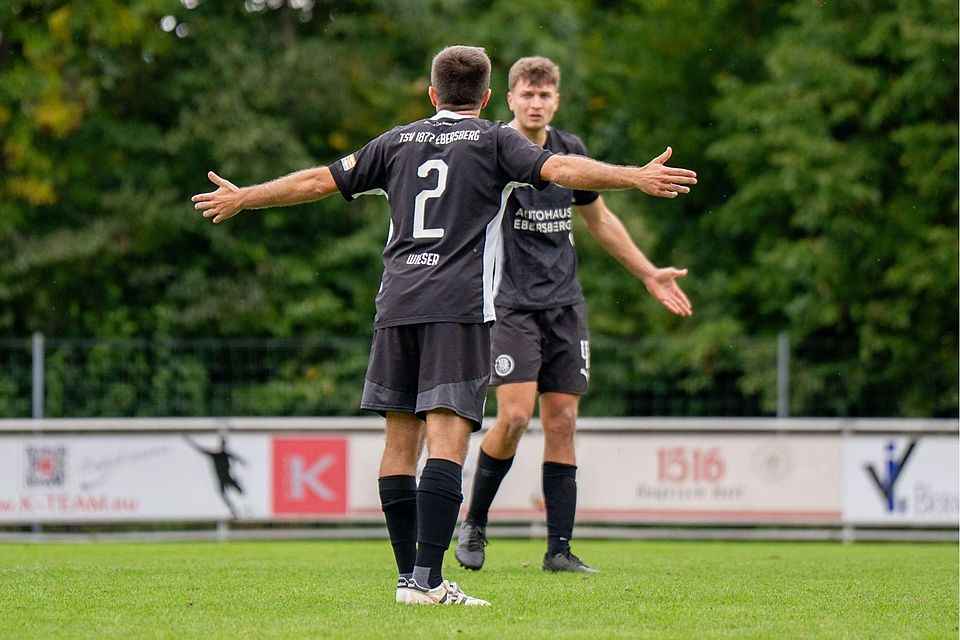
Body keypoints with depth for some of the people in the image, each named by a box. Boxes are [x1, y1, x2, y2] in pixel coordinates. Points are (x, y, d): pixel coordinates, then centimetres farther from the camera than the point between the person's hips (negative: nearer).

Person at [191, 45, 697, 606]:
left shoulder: (400, 142, 18)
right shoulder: (493, 140, 7)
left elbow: (320, 181, 22)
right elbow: (559, 169, -8)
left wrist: (242, 198, 33)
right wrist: (636, 177, -10)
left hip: (397, 301, 4)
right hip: (459, 306, -4)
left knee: (401, 439, 9)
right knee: (448, 439, -11)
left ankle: (410, 576, 10)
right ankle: (427, 579, -21)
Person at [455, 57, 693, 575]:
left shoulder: (570, 150, 10)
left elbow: (599, 220, 24)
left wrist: (648, 274, 26)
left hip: (565, 305, 5)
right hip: (512, 304, -5)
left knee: (562, 423, 1)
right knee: (515, 417, -16)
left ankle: (559, 548, 4)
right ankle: (474, 523, 5)